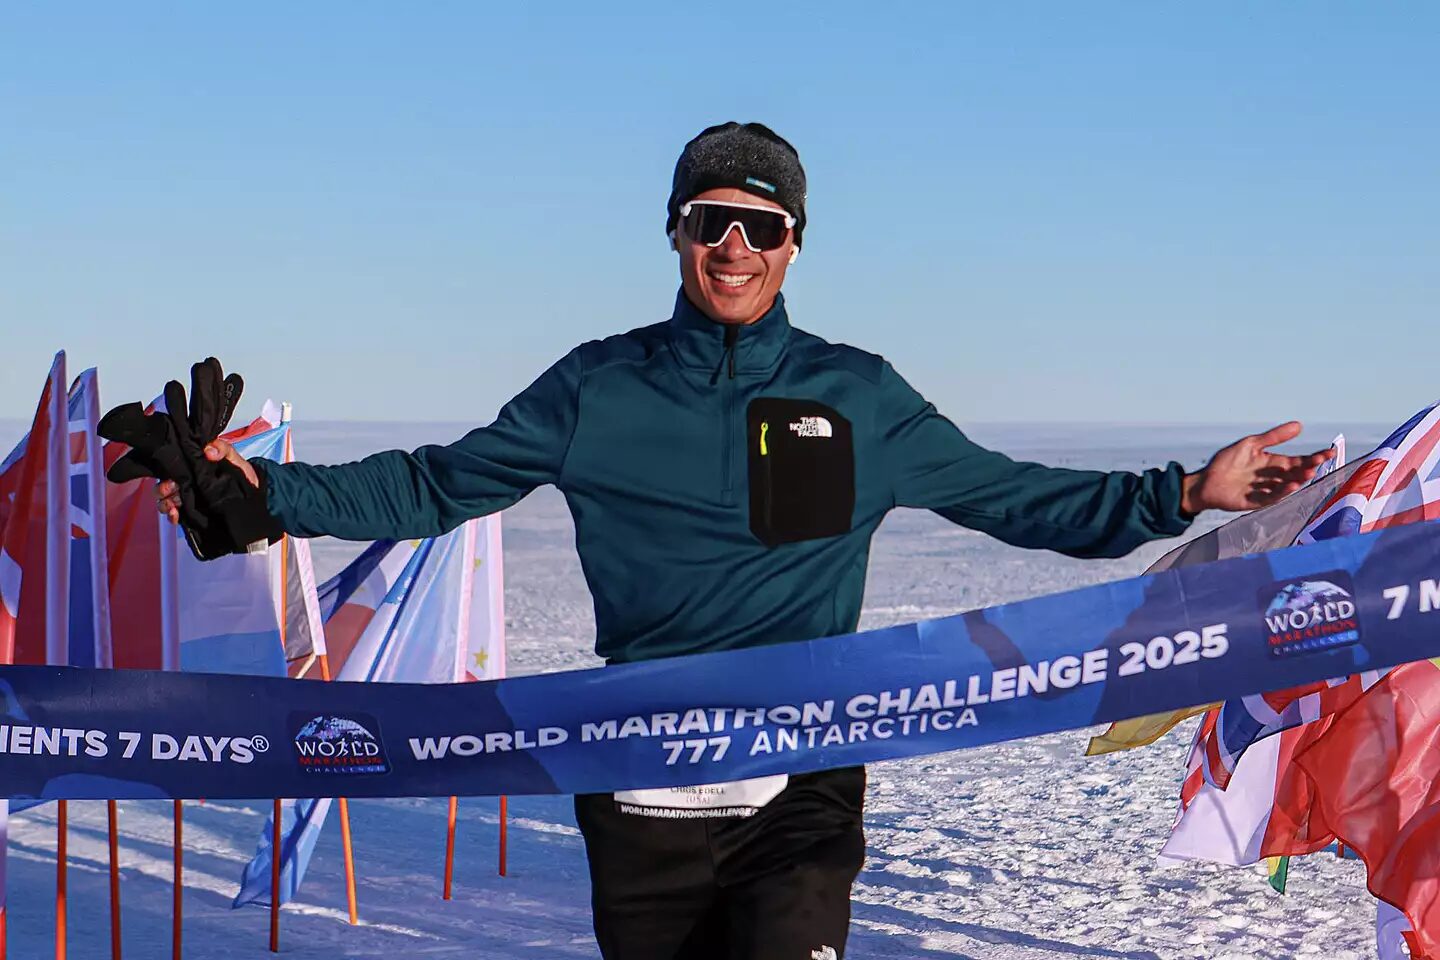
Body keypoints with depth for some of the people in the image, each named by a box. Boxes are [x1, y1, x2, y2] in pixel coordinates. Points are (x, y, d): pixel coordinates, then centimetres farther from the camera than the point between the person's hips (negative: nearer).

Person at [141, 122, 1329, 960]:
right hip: (643, 789, 1)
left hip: (804, 782, -1)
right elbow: (436, 486, 9)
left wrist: (1185, 494, 6)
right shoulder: (598, 389, 5)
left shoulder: (858, 398, 7)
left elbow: (1012, 497, 12)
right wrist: (272, 491, 0)